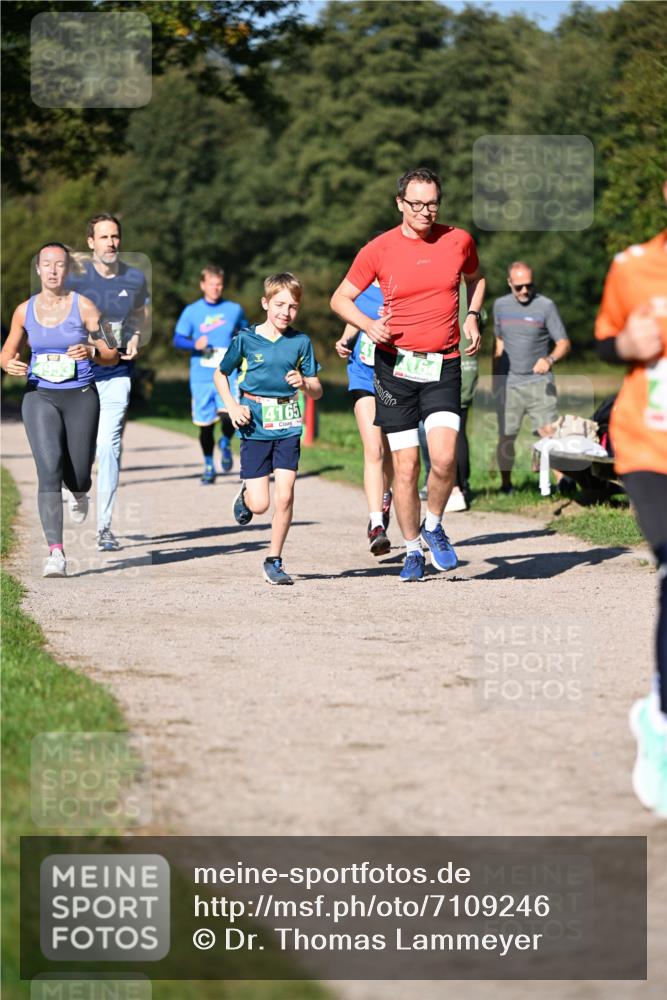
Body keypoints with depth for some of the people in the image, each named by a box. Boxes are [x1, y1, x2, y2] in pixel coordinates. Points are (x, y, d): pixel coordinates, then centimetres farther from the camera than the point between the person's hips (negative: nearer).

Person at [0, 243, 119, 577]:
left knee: (77, 476, 5)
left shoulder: (84, 307, -4)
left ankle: (79, 495, 47)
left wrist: (90, 351, -23)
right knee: (49, 470, -17)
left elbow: (112, 356, -1)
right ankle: (55, 552, -20)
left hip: (81, 396, -1)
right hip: (40, 397, 1)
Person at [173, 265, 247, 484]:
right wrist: (195, 345, -19)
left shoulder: (234, 309, 8)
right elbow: (178, 340, 0)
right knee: (205, 423, 4)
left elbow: (245, 333, 24)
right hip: (201, 376, 0)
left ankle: (226, 443, 11)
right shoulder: (191, 311, 4)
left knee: (228, 414, -22)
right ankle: (208, 466, 24)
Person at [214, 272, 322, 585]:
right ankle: (245, 493, 34)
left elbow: (317, 391, 8)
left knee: (284, 496, -8)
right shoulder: (246, 340, -1)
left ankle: (274, 560, 7)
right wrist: (231, 406, -2)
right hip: (255, 428, -1)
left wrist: (304, 384, -15)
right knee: (259, 505, -3)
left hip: (287, 428, 1)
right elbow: (220, 375, 13)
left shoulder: (301, 342, 3)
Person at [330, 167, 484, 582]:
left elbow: (476, 278, 25)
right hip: (396, 365, -1)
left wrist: (472, 316, 8)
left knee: (444, 457, -16)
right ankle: (413, 550, 18)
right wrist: (368, 325, -13)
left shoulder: (459, 240, 3)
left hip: (444, 365, 1)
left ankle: (434, 525, 11)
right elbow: (340, 298, 5)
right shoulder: (379, 250, -3)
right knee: (406, 465, 1)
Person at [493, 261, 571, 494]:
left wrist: (550, 359, -24)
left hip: (539, 382, -3)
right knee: (506, 437, 2)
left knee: (549, 433, -12)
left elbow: (564, 343, -5)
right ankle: (506, 484, 13)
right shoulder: (500, 305, 10)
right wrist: (495, 375, 20)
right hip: (509, 383, 3)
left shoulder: (545, 306, -2)